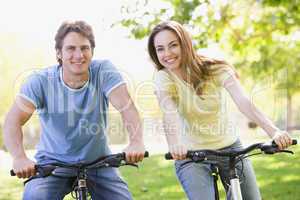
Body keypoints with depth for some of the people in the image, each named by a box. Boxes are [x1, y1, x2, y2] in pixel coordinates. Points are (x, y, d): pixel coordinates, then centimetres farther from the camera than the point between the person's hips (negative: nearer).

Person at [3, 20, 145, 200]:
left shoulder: (104, 71, -12)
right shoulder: (40, 81, -14)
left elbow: (126, 106, -25)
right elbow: (14, 120, -23)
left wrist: (136, 142, -45)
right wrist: (19, 157, -43)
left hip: (97, 162, 2)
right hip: (53, 162, -1)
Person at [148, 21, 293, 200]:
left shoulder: (214, 68, -13)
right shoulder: (164, 78, -13)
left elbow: (243, 101, -27)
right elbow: (169, 113, -31)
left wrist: (274, 131, -43)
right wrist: (174, 144, -52)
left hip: (229, 147, 1)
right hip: (190, 154, -1)